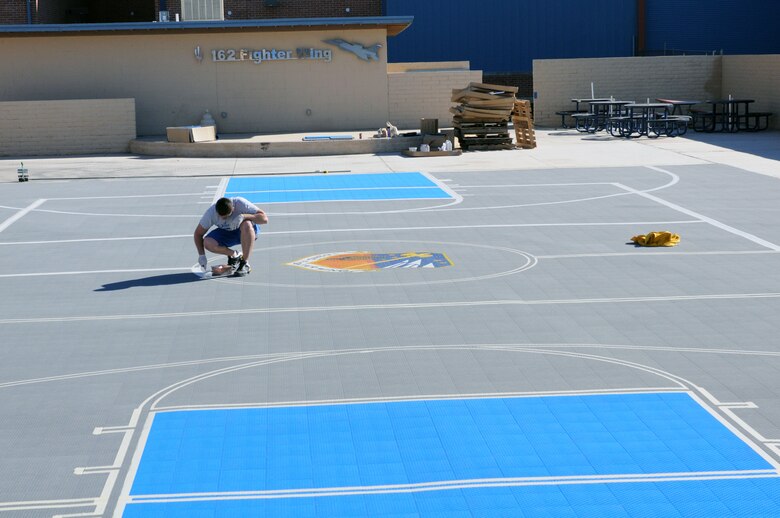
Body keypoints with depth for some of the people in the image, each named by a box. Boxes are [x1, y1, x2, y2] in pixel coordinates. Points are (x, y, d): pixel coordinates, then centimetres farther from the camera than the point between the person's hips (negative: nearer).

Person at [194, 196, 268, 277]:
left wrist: (243, 216, -44)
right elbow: (198, 234, -10)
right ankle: (234, 255, 0)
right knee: (208, 243, -26)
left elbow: (264, 218, -33)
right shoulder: (211, 213, -22)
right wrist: (201, 255, -20)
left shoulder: (240, 204, -29)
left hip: (247, 232, -3)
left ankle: (245, 264, -29)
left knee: (246, 225, -39)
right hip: (226, 233, 3)